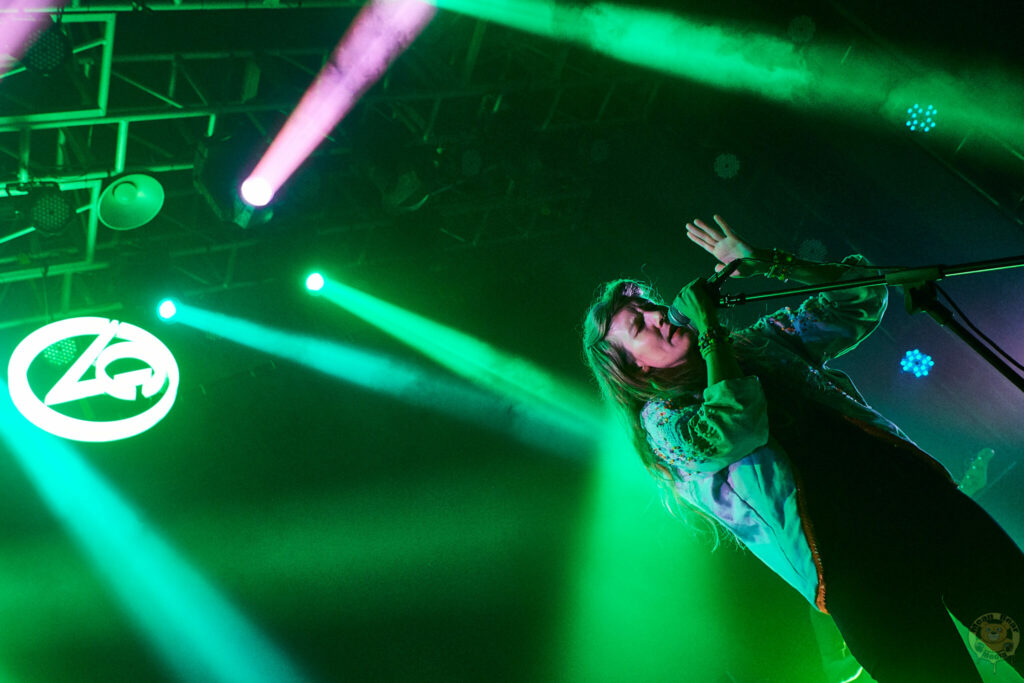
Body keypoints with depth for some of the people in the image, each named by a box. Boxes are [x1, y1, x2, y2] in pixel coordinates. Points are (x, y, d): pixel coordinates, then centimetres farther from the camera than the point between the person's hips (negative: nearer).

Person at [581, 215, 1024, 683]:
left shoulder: (762, 340, 21)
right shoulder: (661, 418, 5)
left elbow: (861, 299, 25)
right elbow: (731, 429, -17)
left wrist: (763, 263, 17)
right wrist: (708, 329, -5)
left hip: (912, 488, 6)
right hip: (846, 558, -5)